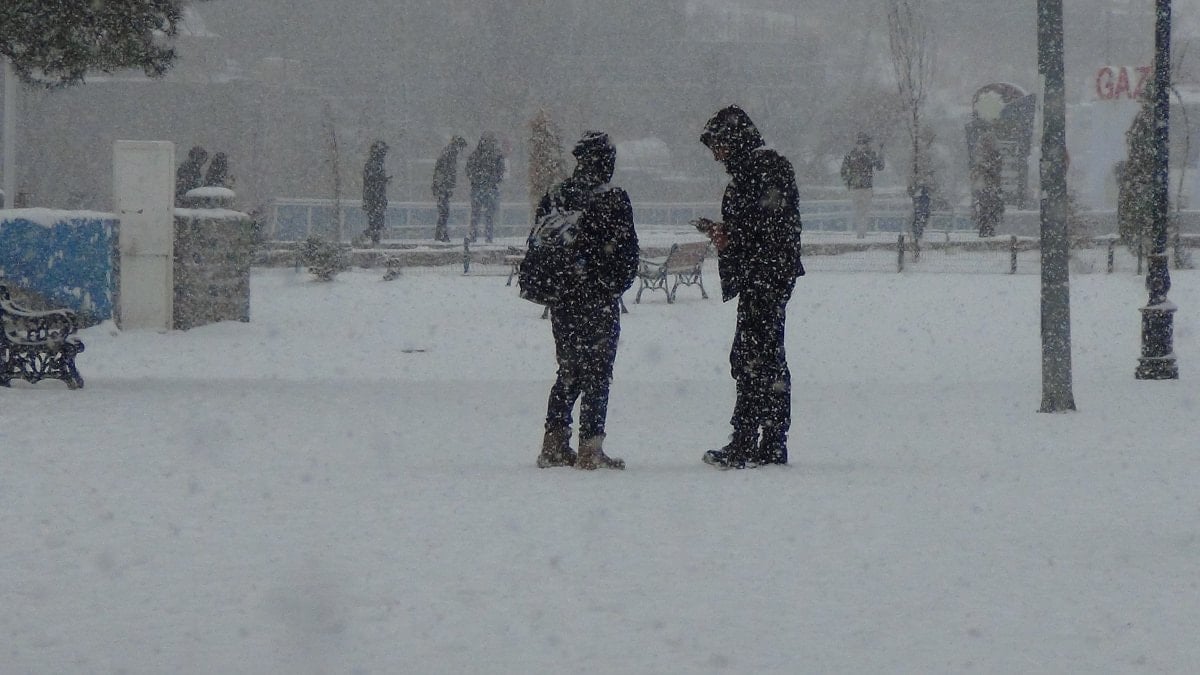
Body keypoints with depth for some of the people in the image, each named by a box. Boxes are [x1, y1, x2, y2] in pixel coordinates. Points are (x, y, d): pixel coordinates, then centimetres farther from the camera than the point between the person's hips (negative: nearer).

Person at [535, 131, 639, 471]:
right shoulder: (613, 201, -11)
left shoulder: (553, 198, 3)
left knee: (569, 372, 16)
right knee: (597, 373, 0)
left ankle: (554, 443, 15)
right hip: (599, 301, -5)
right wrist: (617, 286, 7)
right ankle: (590, 448, -3)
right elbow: (627, 252, -8)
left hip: (562, 301, 5)